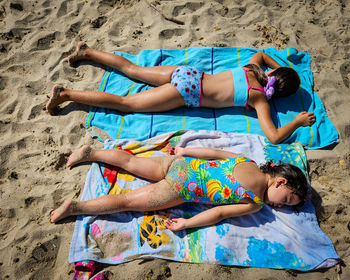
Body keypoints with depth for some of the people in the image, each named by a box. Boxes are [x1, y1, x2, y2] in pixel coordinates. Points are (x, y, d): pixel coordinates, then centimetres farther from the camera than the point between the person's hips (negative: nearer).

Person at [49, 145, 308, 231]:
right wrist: (186, 224, -7)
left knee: (130, 162, 18)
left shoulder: (247, 162, 11)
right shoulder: (256, 203, -9)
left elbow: (215, 153, 14)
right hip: (183, 188, -7)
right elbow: (220, 213, -12)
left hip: (183, 164, 7)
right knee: (128, 201, 0)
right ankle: (75, 207, 2)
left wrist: (186, 151, 18)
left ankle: (91, 153, 23)